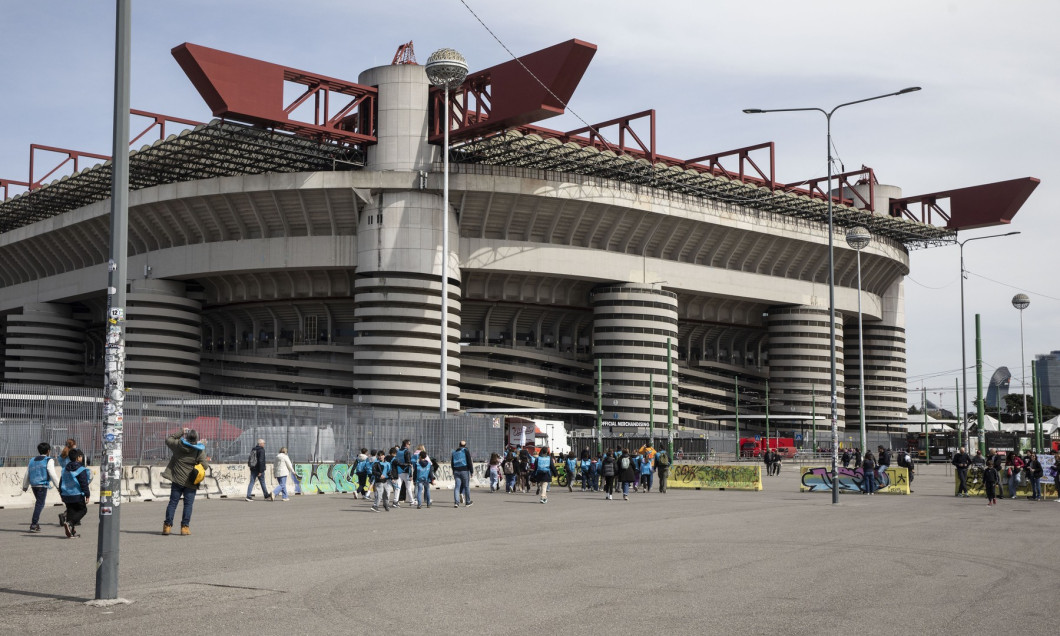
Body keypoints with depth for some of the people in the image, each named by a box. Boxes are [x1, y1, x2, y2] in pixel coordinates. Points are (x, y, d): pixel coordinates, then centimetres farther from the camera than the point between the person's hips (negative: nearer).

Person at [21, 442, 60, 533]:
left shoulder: (32, 461, 16)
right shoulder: (48, 461, -3)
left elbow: (27, 475, 19)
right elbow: (53, 474, -10)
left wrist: (25, 487, 29)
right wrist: (58, 486, -6)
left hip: (34, 485, 7)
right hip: (42, 485, -7)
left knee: (39, 504, 20)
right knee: (40, 504, -5)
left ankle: (36, 523, 18)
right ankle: (33, 525, -11)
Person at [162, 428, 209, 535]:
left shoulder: (178, 445, -5)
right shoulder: (199, 451, -10)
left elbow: (168, 439, 15)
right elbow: (205, 466, -9)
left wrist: (181, 433, 17)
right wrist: (207, 461, 12)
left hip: (177, 479, 2)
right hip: (190, 482, -2)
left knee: (173, 502, 8)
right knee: (188, 504, 4)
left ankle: (167, 525, 5)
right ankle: (185, 526, 1)